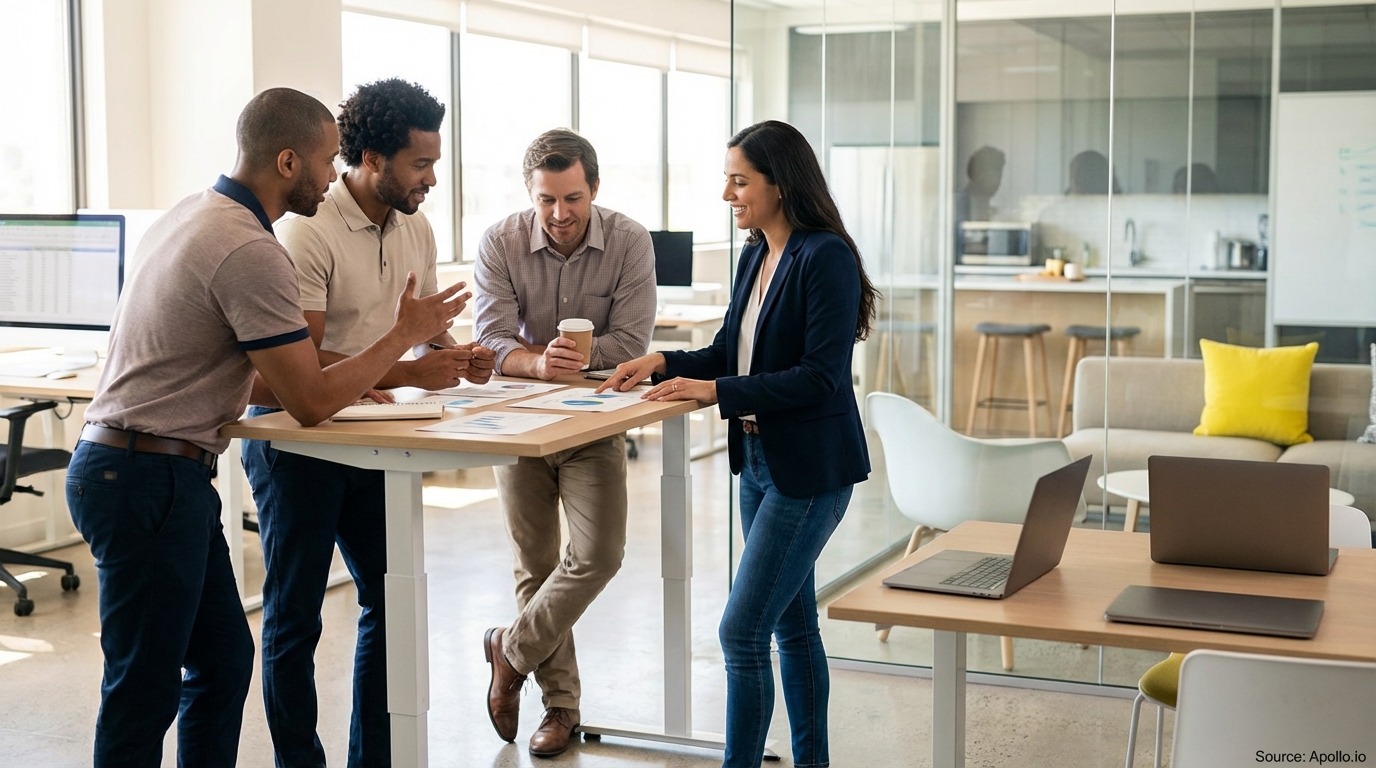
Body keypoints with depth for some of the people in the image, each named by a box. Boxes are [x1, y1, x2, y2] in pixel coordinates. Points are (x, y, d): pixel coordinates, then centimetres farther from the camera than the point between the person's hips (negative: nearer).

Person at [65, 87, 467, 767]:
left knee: (223, 659, 15)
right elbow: (310, 403, -16)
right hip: (150, 480, -10)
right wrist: (405, 334, -5)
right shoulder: (250, 251, -19)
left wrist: (338, 390, 11)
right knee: (146, 688, 0)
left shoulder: (195, 215, 12)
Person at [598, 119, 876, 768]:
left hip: (810, 470, -9)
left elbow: (821, 376, -22)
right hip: (760, 461, 9)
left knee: (742, 631, -8)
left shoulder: (826, 257, -17)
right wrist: (665, 364, 0)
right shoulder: (755, 256, 9)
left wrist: (715, 391, -22)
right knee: (791, 624, 17)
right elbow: (730, 352, 17)